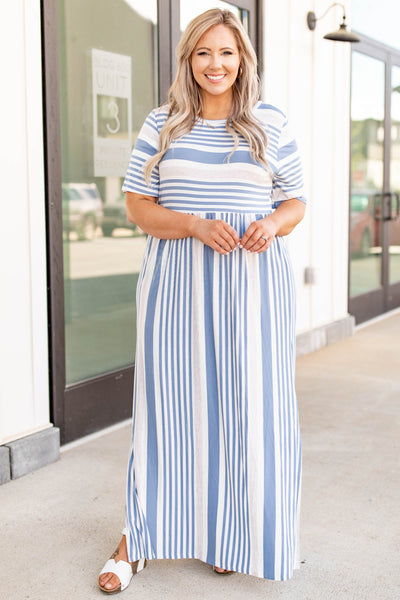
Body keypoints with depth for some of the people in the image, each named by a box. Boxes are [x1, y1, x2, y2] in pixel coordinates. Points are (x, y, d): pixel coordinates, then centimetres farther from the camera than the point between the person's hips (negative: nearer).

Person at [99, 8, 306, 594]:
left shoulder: (271, 124, 8)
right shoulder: (162, 125, 7)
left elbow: (295, 201, 12)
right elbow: (139, 208, 3)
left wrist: (273, 224, -12)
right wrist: (197, 225, -15)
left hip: (253, 283, 1)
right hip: (177, 285, 0)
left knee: (252, 405, 3)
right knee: (168, 400, 3)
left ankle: (238, 535, 23)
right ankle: (137, 540, 18)